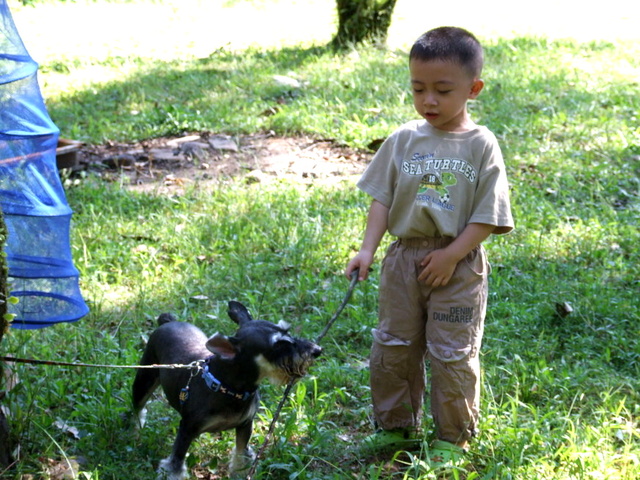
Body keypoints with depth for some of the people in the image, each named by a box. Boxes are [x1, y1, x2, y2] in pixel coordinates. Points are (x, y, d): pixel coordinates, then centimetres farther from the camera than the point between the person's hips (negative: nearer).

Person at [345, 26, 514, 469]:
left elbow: (487, 215, -10)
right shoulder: (404, 141, 0)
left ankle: (453, 437, 22)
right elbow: (382, 198, 1)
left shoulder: (481, 145, -8)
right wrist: (368, 249, -10)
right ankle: (396, 425, 30)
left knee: (452, 353, 5)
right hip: (404, 257, 4)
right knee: (393, 346, 12)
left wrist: (451, 255, -17)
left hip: (458, 265, -3)